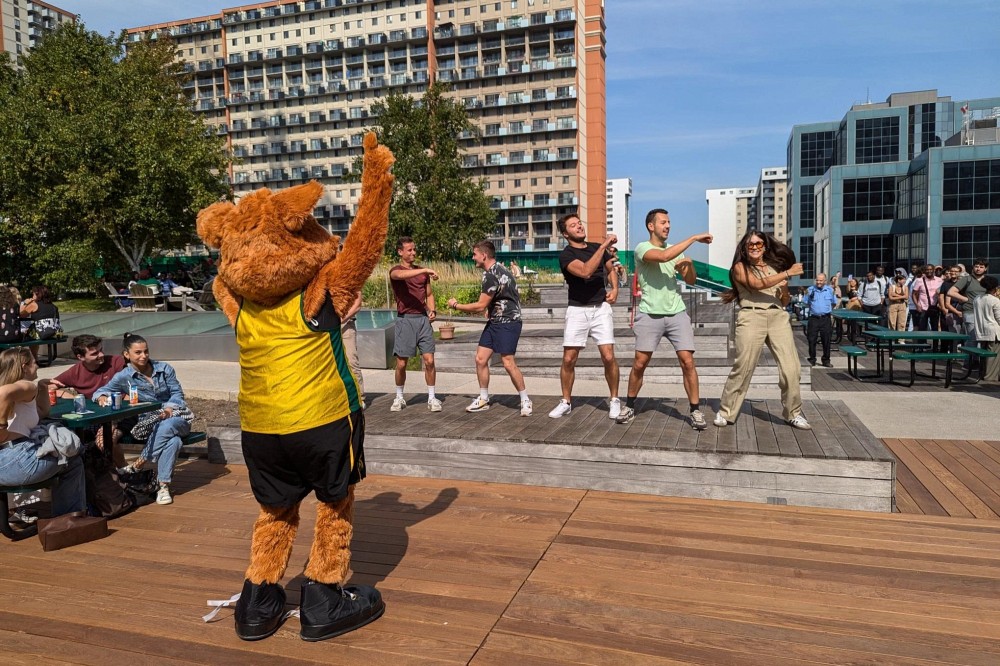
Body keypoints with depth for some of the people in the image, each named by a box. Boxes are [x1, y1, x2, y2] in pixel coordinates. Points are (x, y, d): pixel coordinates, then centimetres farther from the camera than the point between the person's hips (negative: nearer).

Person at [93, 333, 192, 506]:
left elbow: (177, 393, 4)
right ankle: (163, 485, -26)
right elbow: (102, 390, -1)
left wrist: (169, 408, -16)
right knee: (173, 440, -37)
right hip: (150, 425, -1)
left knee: (166, 427, -38)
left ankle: (140, 463, -23)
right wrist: (102, 397, -26)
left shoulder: (164, 368, 6)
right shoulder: (124, 377, 3)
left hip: (177, 416, 1)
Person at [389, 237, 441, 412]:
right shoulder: (395, 270, -1)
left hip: (423, 318, 3)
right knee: (401, 363, 1)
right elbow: (400, 275, -27)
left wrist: (432, 310, 0)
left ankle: (432, 398, 8)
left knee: (429, 360, -2)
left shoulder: (422, 271, 15)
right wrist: (425, 270, -36)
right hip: (405, 319, -3)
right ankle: (399, 397, 19)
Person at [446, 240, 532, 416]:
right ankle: (483, 399, 15)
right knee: (480, 359, 5)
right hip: (494, 322, 10)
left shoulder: (491, 275, -20)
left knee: (508, 363, -12)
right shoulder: (497, 269, 11)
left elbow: (480, 306, -17)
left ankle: (525, 400, 2)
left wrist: (456, 305, -6)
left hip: (508, 322, -10)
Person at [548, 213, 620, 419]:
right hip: (577, 310, -2)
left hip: (601, 308, 2)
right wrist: (604, 245, -22)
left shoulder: (598, 248, 9)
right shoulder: (566, 255, -7)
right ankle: (566, 402, 16)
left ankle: (615, 400, 11)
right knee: (568, 359, -2)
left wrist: (615, 288, 4)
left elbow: (611, 269, 24)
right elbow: (585, 271, -24)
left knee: (608, 356, -7)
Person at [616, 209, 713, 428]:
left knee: (688, 361, -4)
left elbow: (691, 280, 15)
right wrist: (694, 238, -22)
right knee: (639, 364, 0)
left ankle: (695, 410, 6)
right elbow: (663, 256, -26)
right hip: (650, 314, -4)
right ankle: (629, 407, 17)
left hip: (677, 313, 4)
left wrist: (689, 264, -6)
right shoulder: (642, 248, -5)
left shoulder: (676, 250, 13)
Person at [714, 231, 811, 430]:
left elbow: (785, 301, 24)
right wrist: (788, 273, -11)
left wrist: (785, 289, 2)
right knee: (743, 367, -6)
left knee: (791, 368, -4)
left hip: (778, 317, 4)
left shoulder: (775, 266, 21)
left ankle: (794, 413, 10)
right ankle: (726, 412, 7)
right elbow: (758, 284, -12)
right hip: (752, 317, -4)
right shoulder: (740, 267, 8)